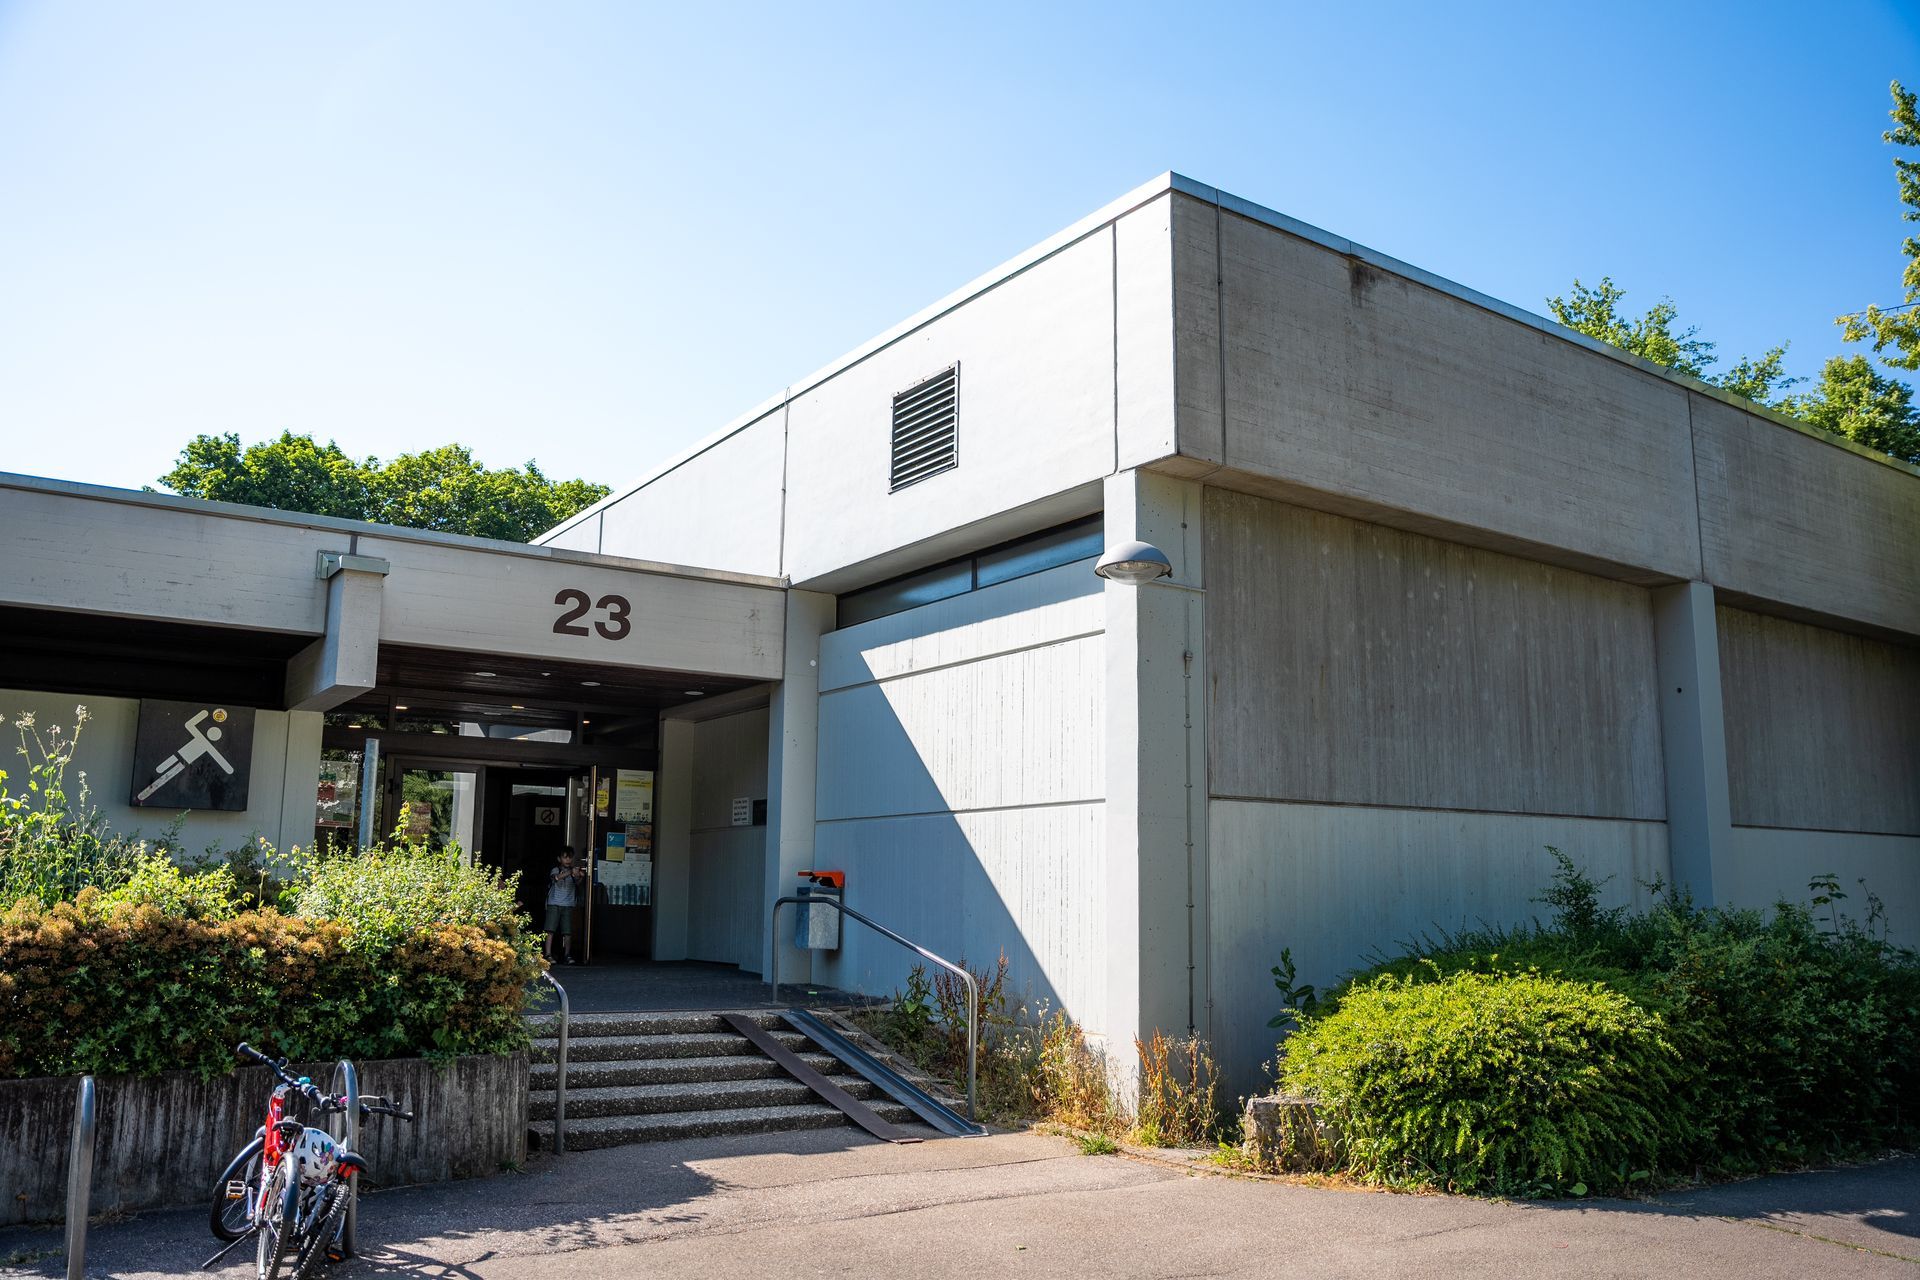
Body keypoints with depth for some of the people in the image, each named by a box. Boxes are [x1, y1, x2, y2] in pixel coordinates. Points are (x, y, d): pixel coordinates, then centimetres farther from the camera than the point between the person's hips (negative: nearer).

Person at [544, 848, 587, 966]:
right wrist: (570, 872, -37)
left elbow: (579, 885, -5)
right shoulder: (555, 870, 2)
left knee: (567, 932, -2)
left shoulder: (574, 872, 10)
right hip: (554, 904, -2)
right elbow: (556, 877, -21)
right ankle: (548, 955, -9)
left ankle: (567, 956, 5)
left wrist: (581, 878, -27)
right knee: (550, 930, -8)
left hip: (568, 905, 2)